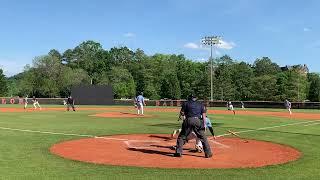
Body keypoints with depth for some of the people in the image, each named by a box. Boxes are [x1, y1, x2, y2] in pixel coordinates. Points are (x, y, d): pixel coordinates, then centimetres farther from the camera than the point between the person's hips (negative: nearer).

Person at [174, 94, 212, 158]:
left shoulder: (186, 103, 13)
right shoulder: (201, 104, 19)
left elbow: (182, 112, 7)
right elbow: (204, 114, 10)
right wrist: (204, 124, 7)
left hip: (189, 120, -1)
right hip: (198, 121, 1)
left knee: (182, 136, 9)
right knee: (203, 137, 9)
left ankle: (178, 152, 3)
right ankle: (208, 153, 7)